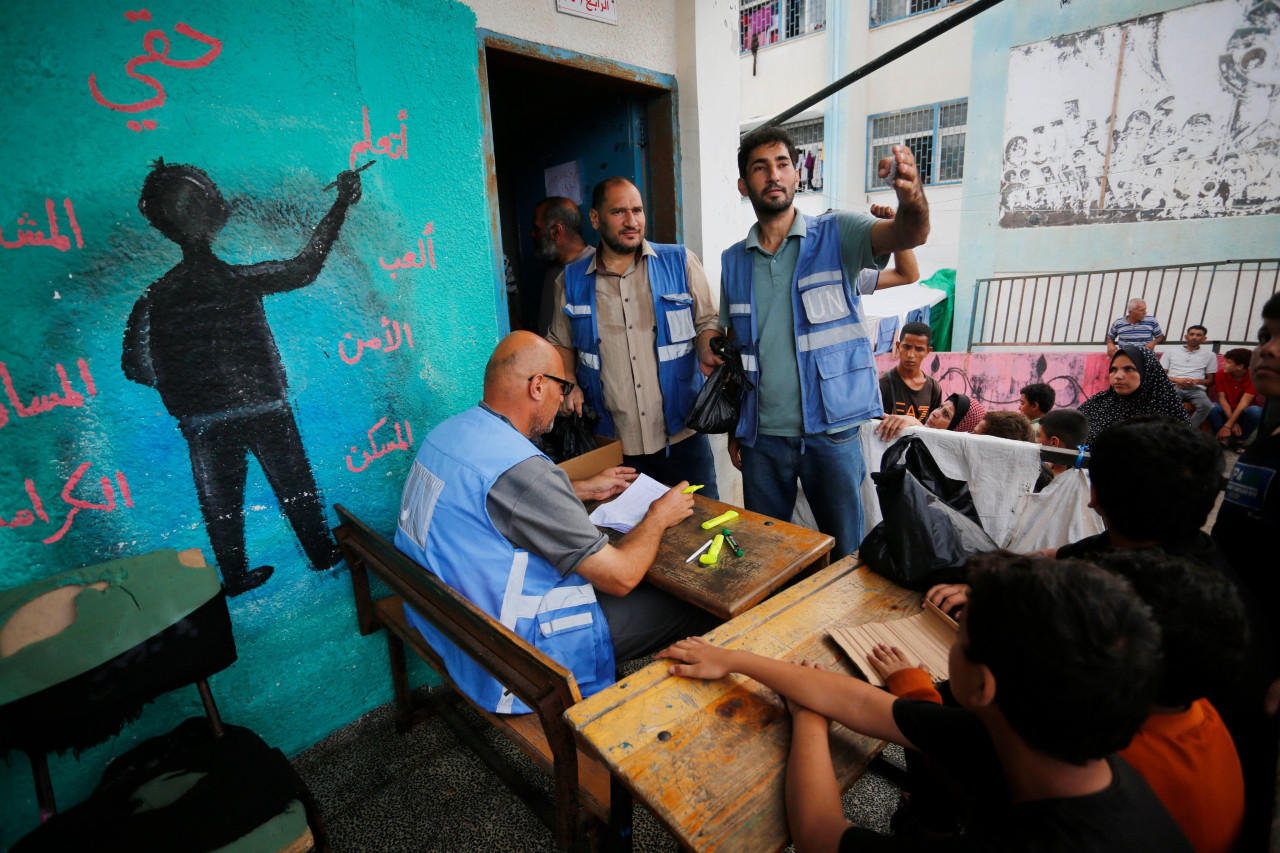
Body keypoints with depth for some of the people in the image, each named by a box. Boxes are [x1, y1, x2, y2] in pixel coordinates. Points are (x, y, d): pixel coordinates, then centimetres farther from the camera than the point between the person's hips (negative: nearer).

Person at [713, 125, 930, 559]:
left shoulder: (836, 234, -1)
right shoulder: (733, 261, 7)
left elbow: (908, 235, -20)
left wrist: (912, 198, -44)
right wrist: (734, 429, 10)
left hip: (830, 430, -2)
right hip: (761, 435, 3)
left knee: (847, 555, 13)